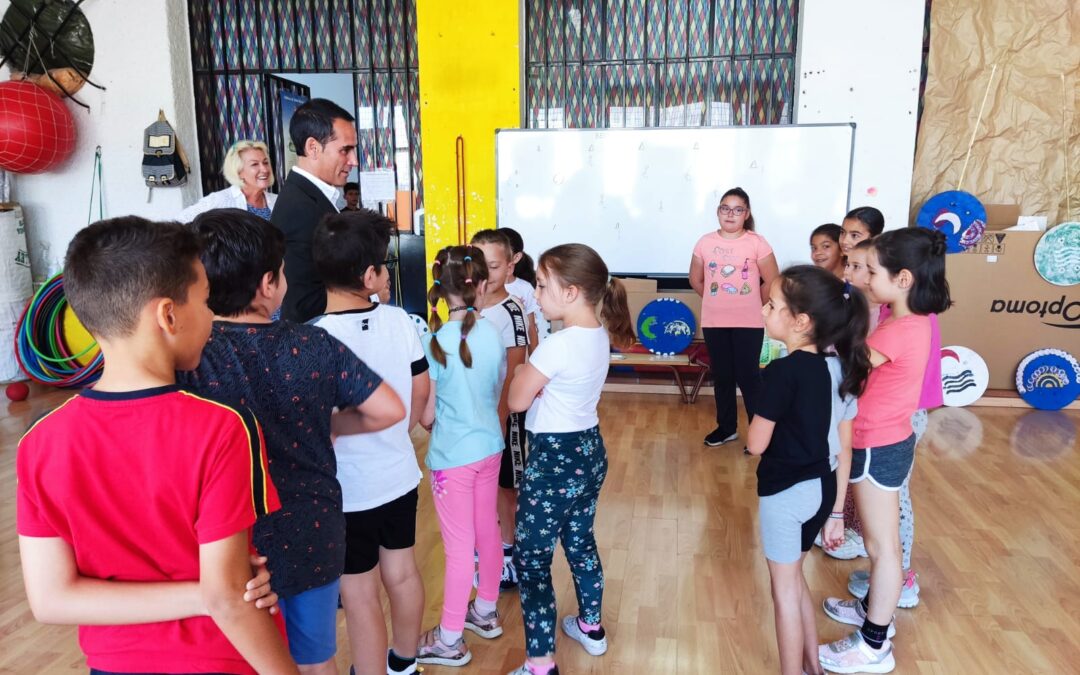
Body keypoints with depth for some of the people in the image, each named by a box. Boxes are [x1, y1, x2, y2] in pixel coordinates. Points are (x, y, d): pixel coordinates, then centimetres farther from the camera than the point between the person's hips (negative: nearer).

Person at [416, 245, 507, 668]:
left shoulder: (434, 342, -20)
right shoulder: (493, 333, -5)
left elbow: (427, 415, -12)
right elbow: (499, 394, 6)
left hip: (452, 455, -5)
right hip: (490, 447, 6)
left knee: (459, 547, 5)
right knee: (487, 530, 20)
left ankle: (449, 641, 21)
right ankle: (485, 612, 40)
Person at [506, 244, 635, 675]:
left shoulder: (557, 345, -26)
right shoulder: (599, 334, 1)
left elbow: (517, 400, -15)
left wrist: (525, 367, 0)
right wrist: (538, 364, -1)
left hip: (553, 461, -9)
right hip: (589, 451, 9)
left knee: (531, 559, 3)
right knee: (580, 542, 26)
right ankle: (591, 627, 44)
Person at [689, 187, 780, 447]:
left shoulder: (757, 243, -7)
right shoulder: (706, 242, 2)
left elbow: (772, 281, -3)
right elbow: (696, 280, 13)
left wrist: (754, 306, 4)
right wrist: (716, 301, 12)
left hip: (748, 324, -3)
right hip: (714, 322, 3)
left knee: (748, 377, 0)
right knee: (722, 377, 13)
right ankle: (726, 428, 27)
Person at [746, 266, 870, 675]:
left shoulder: (782, 372, -23)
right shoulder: (840, 368, 0)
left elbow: (756, 444, -17)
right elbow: (844, 449, 5)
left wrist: (760, 413, 4)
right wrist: (836, 510, 12)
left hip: (785, 492, -8)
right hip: (820, 488, 8)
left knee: (784, 590, 11)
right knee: (794, 579, 25)